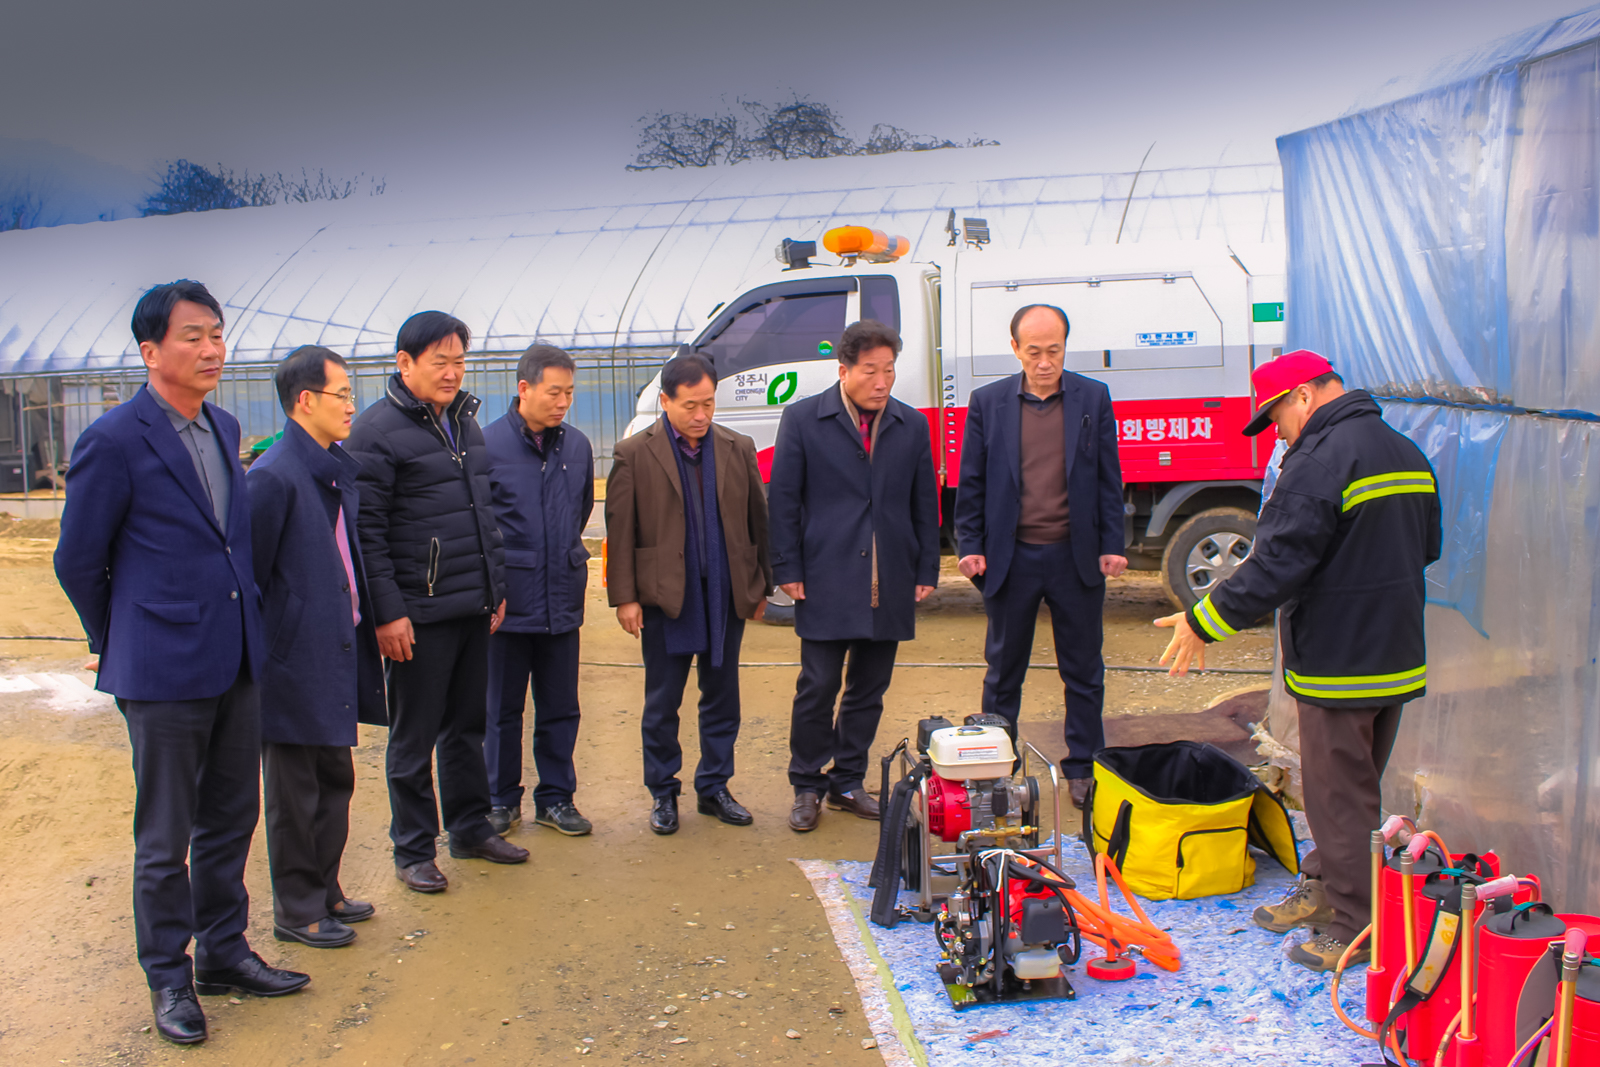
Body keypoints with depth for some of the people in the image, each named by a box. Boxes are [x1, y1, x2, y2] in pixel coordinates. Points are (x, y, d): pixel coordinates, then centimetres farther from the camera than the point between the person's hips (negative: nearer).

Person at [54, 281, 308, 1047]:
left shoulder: (224, 429, 8)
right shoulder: (114, 441, -13)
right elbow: (77, 560, -5)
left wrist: (242, 627, 15)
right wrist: (115, 645, 5)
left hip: (236, 663, 7)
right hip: (164, 671, -6)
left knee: (229, 822, 17)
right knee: (165, 839, 8)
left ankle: (224, 953, 32)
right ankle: (169, 977, 25)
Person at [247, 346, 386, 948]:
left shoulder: (342, 469, 9)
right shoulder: (273, 476, -18)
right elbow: (247, 576, -16)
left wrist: (369, 624, 12)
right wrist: (258, 656, -12)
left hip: (339, 653, 9)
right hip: (296, 660, -9)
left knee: (335, 781, 19)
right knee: (294, 794, 6)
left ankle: (324, 892, 34)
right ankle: (296, 910, 21)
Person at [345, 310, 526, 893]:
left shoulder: (465, 420, 14)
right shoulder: (377, 430, -10)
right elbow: (366, 531, -14)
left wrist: (496, 586, 17)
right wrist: (387, 612, -17)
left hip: (473, 606, 7)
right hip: (419, 614, -7)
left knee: (468, 724, 17)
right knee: (414, 736, 5)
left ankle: (471, 827, 31)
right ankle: (413, 851, 18)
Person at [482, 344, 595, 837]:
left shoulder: (577, 445, 4)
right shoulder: (487, 443, -9)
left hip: (563, 599, 4)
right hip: (509, 601, -4)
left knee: (561, 707, 11)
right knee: (502, 708, 10)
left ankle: (556, 797, 24)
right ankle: (501, 800, 24)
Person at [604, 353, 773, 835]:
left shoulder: (739, 449, 5)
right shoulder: (634, 454, -4)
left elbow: (757, 519, 9)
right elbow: (619, 530, -4)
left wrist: (761, 586, 9)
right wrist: (624, 597, -7)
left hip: (727, 596, 3)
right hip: (664, 597, -3)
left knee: (722, 698, 11)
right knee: (662, 704, 7)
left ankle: (714, 787, 26)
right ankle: (663, 793, 22)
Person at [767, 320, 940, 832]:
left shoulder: (912, 425, 9)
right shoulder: (803, 419, 0)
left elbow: (925, 504, 13)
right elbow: (783, 499, 0)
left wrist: (926, 571, 8)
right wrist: (787, 569, -5)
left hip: (890, 587, 3)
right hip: (826, 583, -3)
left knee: (869, 690, 10)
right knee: (817, 688, 0)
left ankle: (847, 782, 25)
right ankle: (807, 787, 16)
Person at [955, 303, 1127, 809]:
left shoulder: (1094, 398, 2)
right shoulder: (987, 402, 1)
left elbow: (1108, 479, 4)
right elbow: (972, 482, 4)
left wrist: (1112, 545, -1)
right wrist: (970, 546, -2)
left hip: (1076, 557, 0)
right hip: (1011, 558, 0)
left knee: (1083, 672, 9)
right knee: (1003, 671, 10)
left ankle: (1082, 769, 24)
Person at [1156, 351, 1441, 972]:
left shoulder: (1321, 459, -18)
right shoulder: (1407, 454, 11)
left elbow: (1277, 563, -23)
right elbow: (1427, 546, 21)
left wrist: (1204, 623, -17)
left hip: (1338, 662, -10)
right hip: (1398, 658, 10)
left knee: (1341, 793, 2)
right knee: (1351, 784, 20)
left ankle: (1358, 925, 12)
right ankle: (1323, 890, 33)